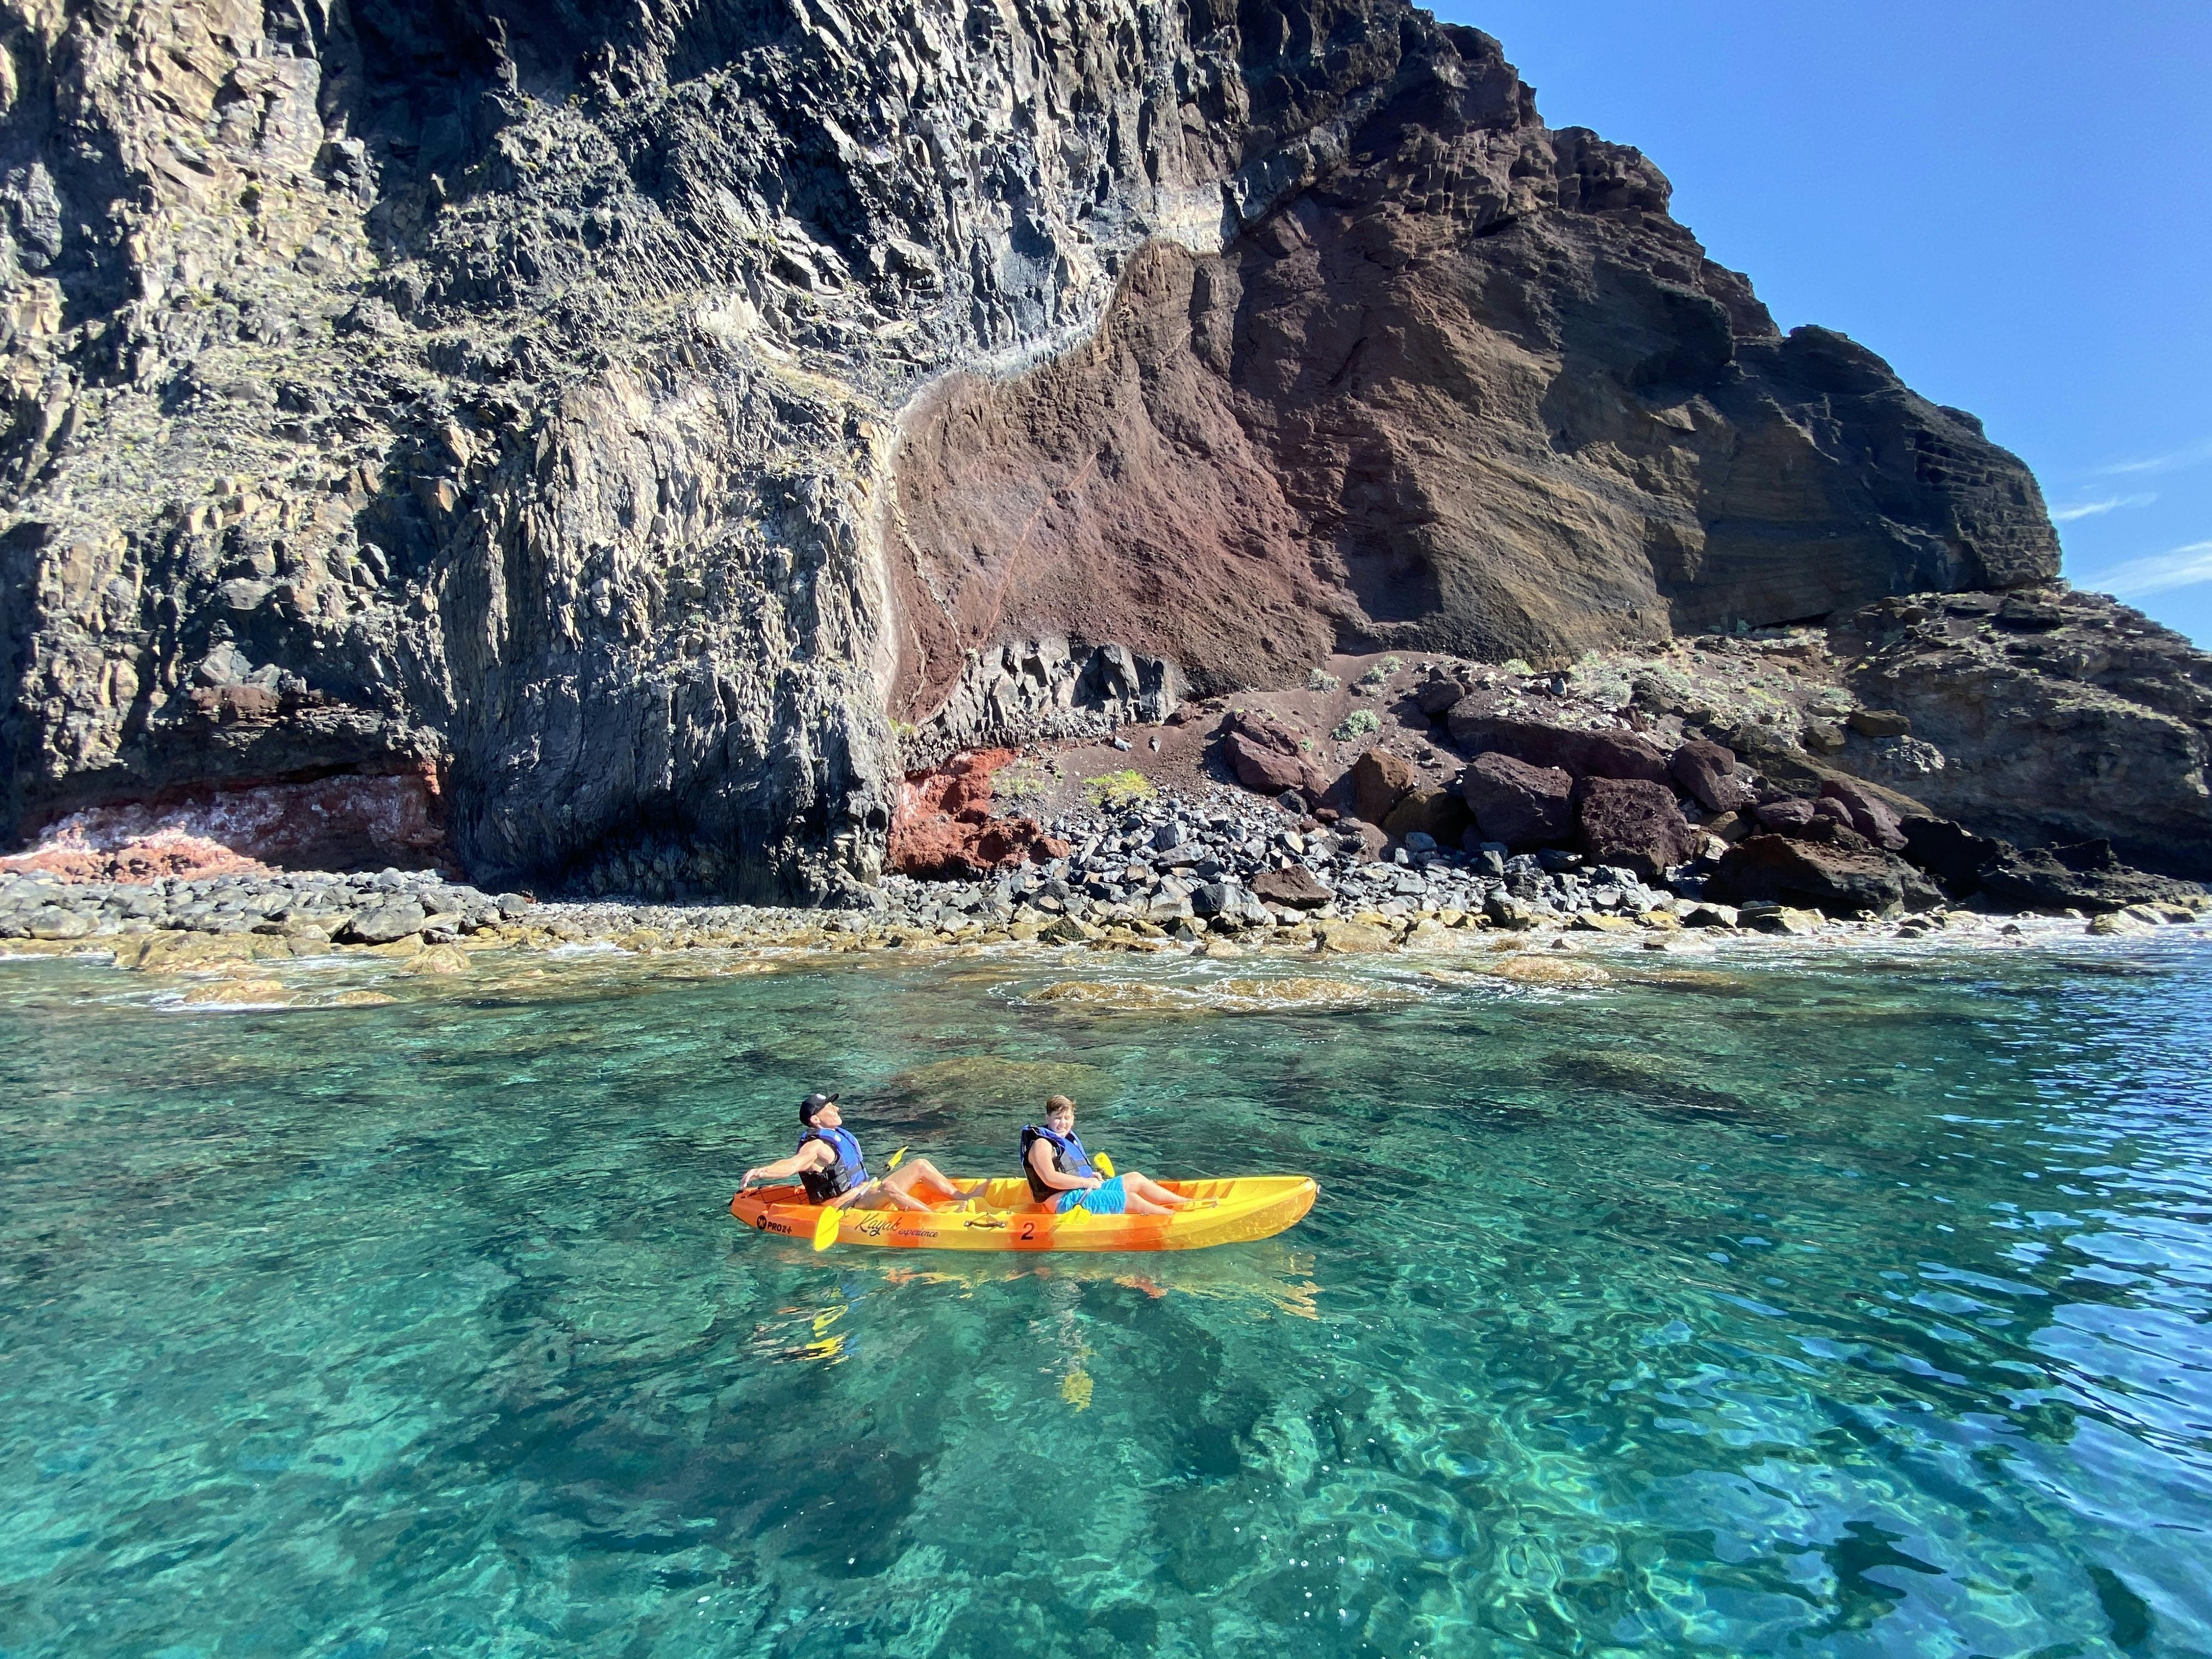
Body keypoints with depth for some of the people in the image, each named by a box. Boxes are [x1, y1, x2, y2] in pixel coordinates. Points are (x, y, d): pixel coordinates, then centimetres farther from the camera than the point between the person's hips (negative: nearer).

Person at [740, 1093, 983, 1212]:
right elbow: (791, 1164, -34)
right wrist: (761, 1172, -52)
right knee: (889, 1187, -37)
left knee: (920, 1165, 4)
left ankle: (964, 1197, 3)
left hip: (868, 1194, 10)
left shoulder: (840, 1135, 15)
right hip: (848, 1206, -10)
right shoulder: (815, 1146, -15)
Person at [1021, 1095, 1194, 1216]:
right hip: (1066, 1202, -11)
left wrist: (1091, 1175, 7)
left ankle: (1188, 1204, 6)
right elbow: (1050, 1178, -26)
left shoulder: (1068, 1138, 17)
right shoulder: (1042, 1144, -13)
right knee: (1131, 1200, -16)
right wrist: (1088, 1182, -19)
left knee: (1135, 1179, 6)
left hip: (1084, 1191, 11)